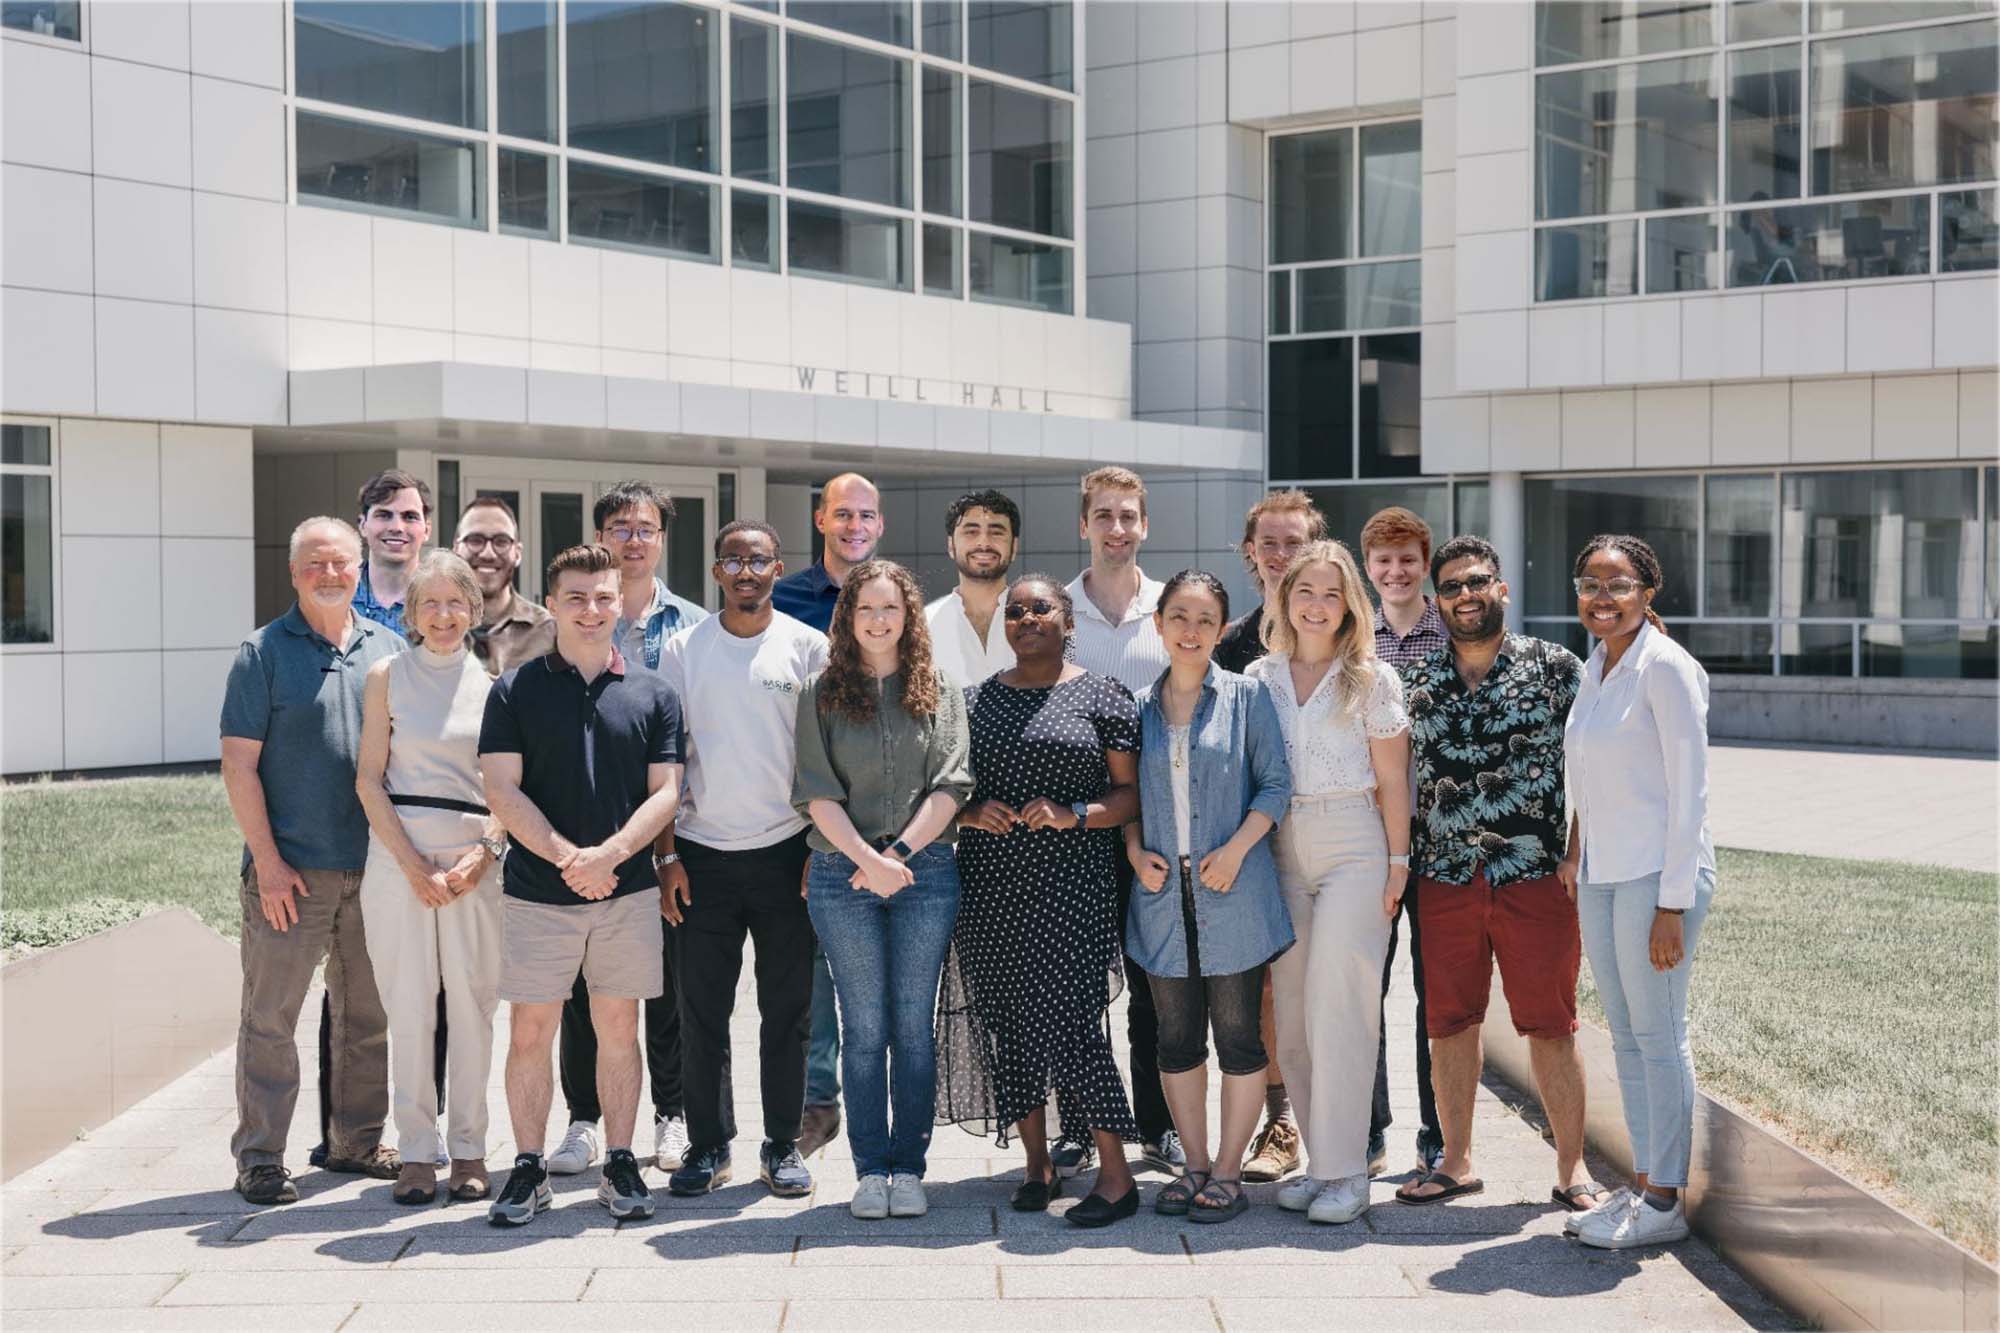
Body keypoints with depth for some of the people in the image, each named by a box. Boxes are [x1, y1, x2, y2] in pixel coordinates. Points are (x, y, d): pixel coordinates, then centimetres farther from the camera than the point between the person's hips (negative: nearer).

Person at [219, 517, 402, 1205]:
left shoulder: (387, 649, 10)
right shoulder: (264, 653, -2)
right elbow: (239, 766, -5)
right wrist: (268, 861, -11)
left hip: (374, 865, 4)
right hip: (290, 870, -4)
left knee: (369, 1014, 11)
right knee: (270, 1016, -1)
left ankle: (357, 1141, 23)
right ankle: (258, 1156, 6)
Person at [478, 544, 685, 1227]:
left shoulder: (653, 694, 6)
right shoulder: (516, 690, 2)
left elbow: (665, 792, 2)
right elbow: (503, 792, -3)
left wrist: (611, 852, -14)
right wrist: (567, 857, -14)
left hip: (628, 891, 1)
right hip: (537, 892, -1)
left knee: (618, 1030, 7)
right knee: (529, 1033, 2)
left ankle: (620, 1165, 17)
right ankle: (528, 1170, 13)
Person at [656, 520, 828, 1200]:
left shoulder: (808, 647, 3)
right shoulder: (683, 649, 5)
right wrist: (666, 855, -2)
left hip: (785, 850, 0)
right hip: (703, 853, 1)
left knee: (787, 1010, 5)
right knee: (702, 1012, 3)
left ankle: (783, 1144, 16)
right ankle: (707, 1146, 14)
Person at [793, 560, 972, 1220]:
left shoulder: (940, 693, 9)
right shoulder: (822, 694, 7)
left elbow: (949, 786, 0)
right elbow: (818, 793, -1)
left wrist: (898, 853, -11)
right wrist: (867, 859, -13)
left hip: (926, 869, 1)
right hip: (843, 872, 0)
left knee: (914, 1025, 2)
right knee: (864, 1028, 1)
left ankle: (909, 1168, 9)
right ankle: (870, 1170, 8)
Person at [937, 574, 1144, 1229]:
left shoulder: (1101, 696, 3)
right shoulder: (978, 700, 14)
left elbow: (1132, 792, 0)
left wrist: (1074, 815, -14)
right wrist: (973, 812, -4)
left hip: (1071, 880, -4)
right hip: (991, 882, 4)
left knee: (1068, 1018, -12)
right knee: (1006, 1021, 5)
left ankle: (1116, 1174, -3)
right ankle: (1037, 1164, 17)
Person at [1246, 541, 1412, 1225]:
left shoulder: (1371, 678, 0)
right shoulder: (1260, 676, 9)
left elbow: (1392, 779, 0)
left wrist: (1398, 863, -3)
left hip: (1353, 848, -4)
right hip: (1279, 851, 4)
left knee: (1335, 1009, -8)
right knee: (1292, 1014, 4)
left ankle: (1345, 1170, -1)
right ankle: (1321, 1161, 14)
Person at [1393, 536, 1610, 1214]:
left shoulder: (1555, 668, 0)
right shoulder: (1417, 683, 10)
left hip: (1537, 877, -3)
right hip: (1446, 879, 3)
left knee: (1551, 1026, 2)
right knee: (1448, 1024, 8)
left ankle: (1571, 1168, 14)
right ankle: (1456, 1162, 22)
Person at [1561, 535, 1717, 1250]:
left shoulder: (1666, 667, -13)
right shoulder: (1594, 667, 12)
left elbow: (1689, 793, -15)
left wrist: (1672, 905, -17)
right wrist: (1576, 851, 13)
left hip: (1658, 874, -8)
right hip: (1601, 874, 8)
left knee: (1658, 1036, -2)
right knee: (1625, 1035, 12)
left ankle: (1664, 1203, 7)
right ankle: (1643, 1184, 21)